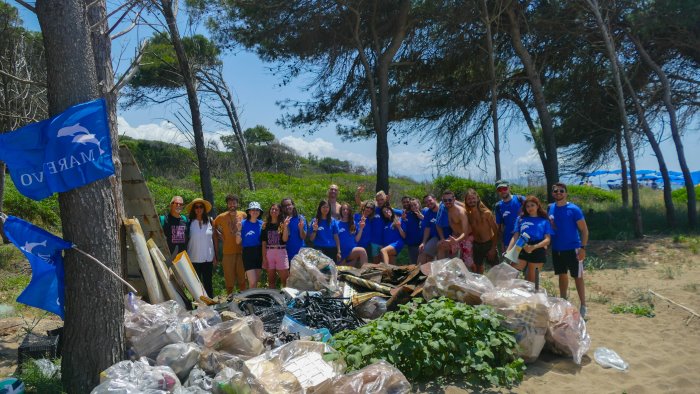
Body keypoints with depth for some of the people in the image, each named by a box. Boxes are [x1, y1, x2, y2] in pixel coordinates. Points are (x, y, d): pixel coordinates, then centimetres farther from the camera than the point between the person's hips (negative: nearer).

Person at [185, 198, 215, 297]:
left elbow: (213, 239, 10)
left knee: (208, 284, 6)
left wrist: (214, 256, 9)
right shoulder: (190, 223, -1)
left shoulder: (209, 222, 6)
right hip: (194, 259, -1)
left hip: (208, 258, 2)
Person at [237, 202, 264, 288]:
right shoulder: (243, 223, -5)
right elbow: (238, 242, -5)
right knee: (252, 282, -10)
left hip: (259, 253, 4)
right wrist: (239, 230, -19)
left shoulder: (261, 223, 5)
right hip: (248, 253, -4)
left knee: (256, 281, 11)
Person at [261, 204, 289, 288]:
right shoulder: (266, 225, 9)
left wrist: (285, 226, -14)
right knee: (271, 280, 7)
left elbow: (285, 239, -8)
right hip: (269, 252, 2)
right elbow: (264, 243, 6)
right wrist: (264, 257, -1)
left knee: (285, 279, -5)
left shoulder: (282, 225, 5)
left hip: (281, 252, -2)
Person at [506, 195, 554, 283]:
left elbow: (547, 240, -2)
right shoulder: (521, 219, 11)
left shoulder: (544, 221, 6)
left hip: (538, 252, -1)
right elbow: (515, 237, 8)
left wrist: (534, 247, -19)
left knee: (531, 280, 7)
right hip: (521, 250, 1)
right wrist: (508, 251, -5)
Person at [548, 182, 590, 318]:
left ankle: (583, 306, 14)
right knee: (562, 275, 16)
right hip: (556, 249, 5)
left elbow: (584, 230, -10)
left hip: (573, 249, -5)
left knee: (577, 277, 4)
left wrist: (583, 248, -16)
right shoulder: (550, 208, 3)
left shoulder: (574, 209, -11)